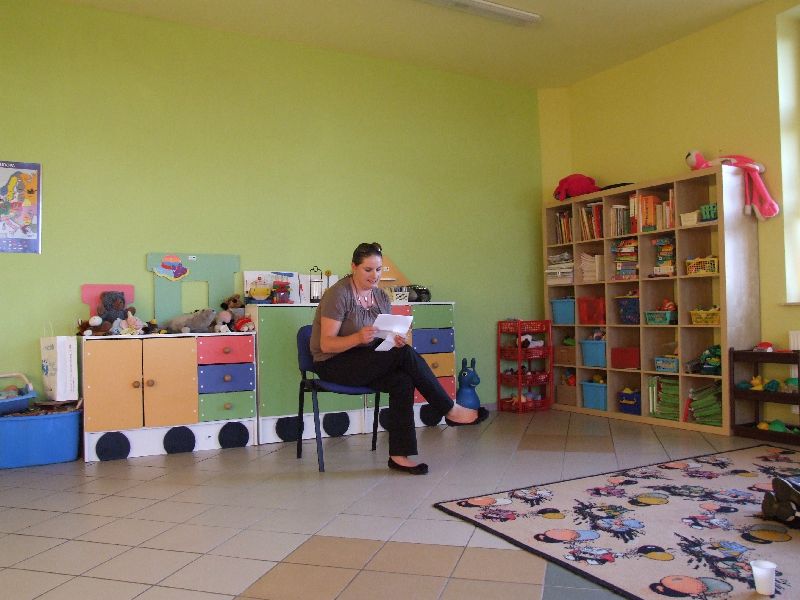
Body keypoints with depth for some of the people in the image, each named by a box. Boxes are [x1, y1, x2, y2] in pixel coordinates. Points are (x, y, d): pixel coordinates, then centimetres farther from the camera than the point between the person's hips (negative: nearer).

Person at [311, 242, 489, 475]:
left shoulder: (382, 297, 8)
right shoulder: (338, 294, -13)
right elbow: (326, 344, -19)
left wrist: (396, 341, -16)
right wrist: (358, 338, -36)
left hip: (367, 363, 7)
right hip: (333, 364, -7)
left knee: (403, 381, -26)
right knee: (405, 354, -26)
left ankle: (399, 455, -21)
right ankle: (450, 410, -15)